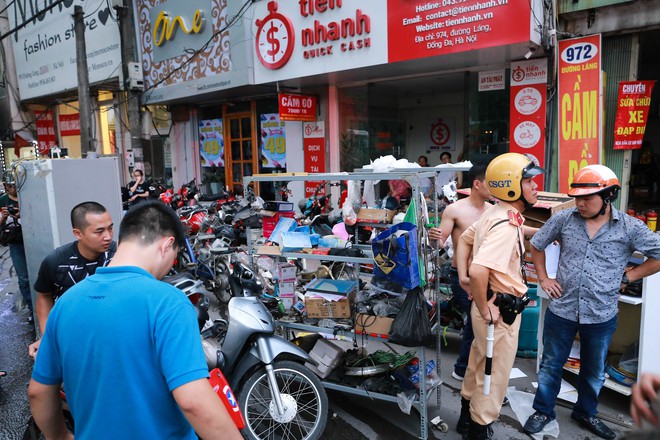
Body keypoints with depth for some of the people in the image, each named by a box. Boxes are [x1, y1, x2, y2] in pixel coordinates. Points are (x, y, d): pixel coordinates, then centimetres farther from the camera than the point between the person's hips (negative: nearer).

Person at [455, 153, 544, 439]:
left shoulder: (495, 213, 4)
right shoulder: (506, 225, -26)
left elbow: (464, 239, 16)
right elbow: (479, 271, -38)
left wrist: (462, 276, 9)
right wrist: (485, 310, -24)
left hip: (495, 304, 10)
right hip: (500, 310, -10)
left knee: (480, 365, 24)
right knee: (494, 373, 9)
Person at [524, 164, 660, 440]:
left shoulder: (629, 228, -8)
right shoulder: (563, 219, -5)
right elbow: (536, 245, 8)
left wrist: (627, 277, -4)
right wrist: (543, 278, 3)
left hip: (602, 315, 0)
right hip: (562, 309, 0)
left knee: (594, 371, 20)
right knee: (551, 365, 13)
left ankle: (585, 413, 43)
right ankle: (543, 411, 32)